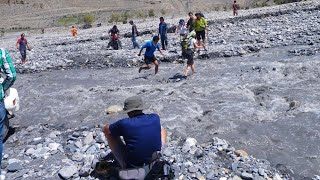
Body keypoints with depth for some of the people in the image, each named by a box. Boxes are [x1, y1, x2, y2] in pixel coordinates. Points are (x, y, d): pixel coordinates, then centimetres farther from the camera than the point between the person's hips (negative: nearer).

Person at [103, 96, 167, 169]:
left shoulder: (124, 124, -19)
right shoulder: (155, 118, -8)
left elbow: (105, 129, 2)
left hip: (131, 166, -3)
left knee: (108, 132, 13)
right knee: (163, 131, 24)